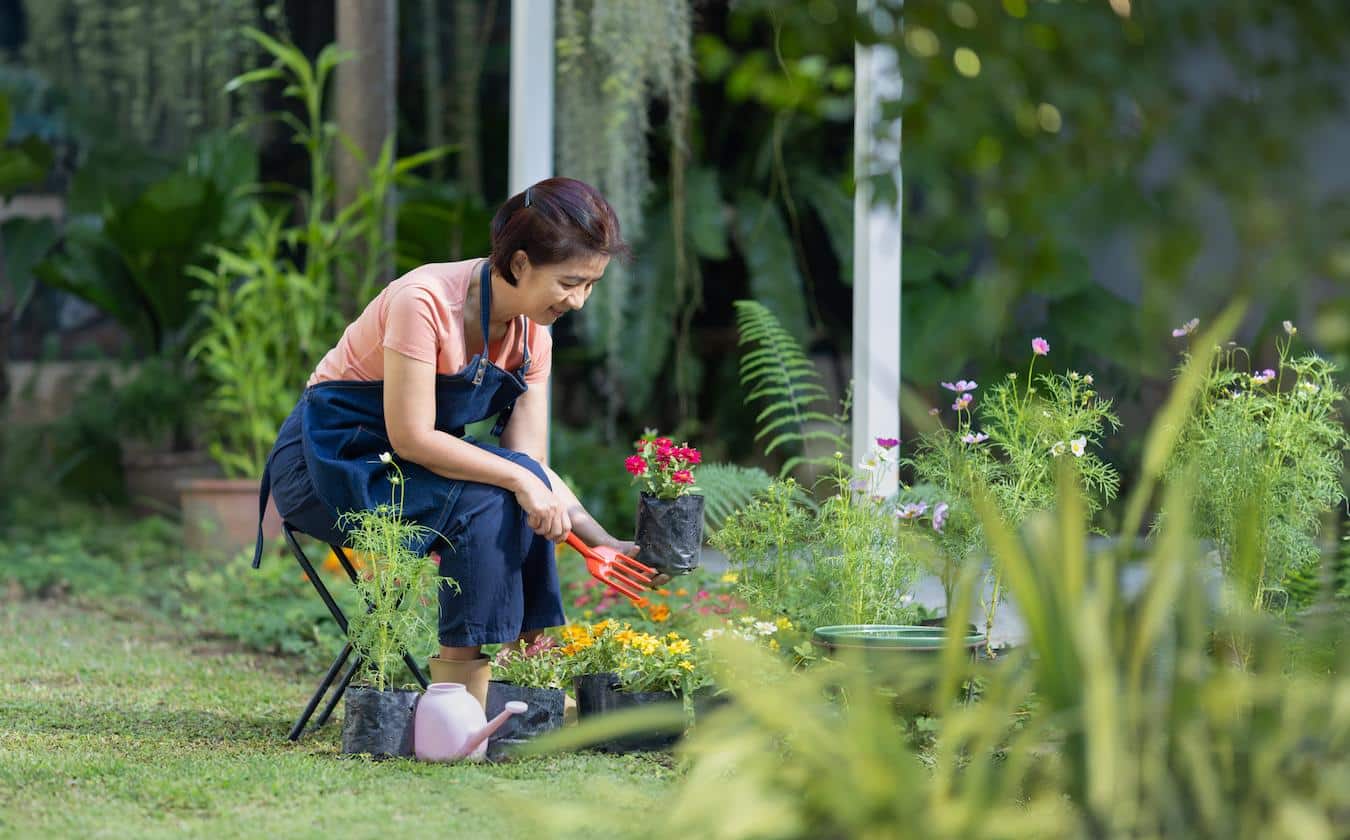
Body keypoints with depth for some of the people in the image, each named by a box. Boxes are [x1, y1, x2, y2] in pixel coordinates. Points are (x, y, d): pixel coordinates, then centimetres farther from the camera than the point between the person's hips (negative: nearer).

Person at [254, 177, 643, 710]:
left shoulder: (532, 336, -2)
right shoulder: (426, 301, -25)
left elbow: (530, 461, -6)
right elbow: (412, 438, -28)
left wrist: (602, 543, -19)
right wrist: (518, 478, -33)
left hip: (408, 467, 7)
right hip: (323, 463, -7)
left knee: (522, 480, -19)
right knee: (484, 502, -27)